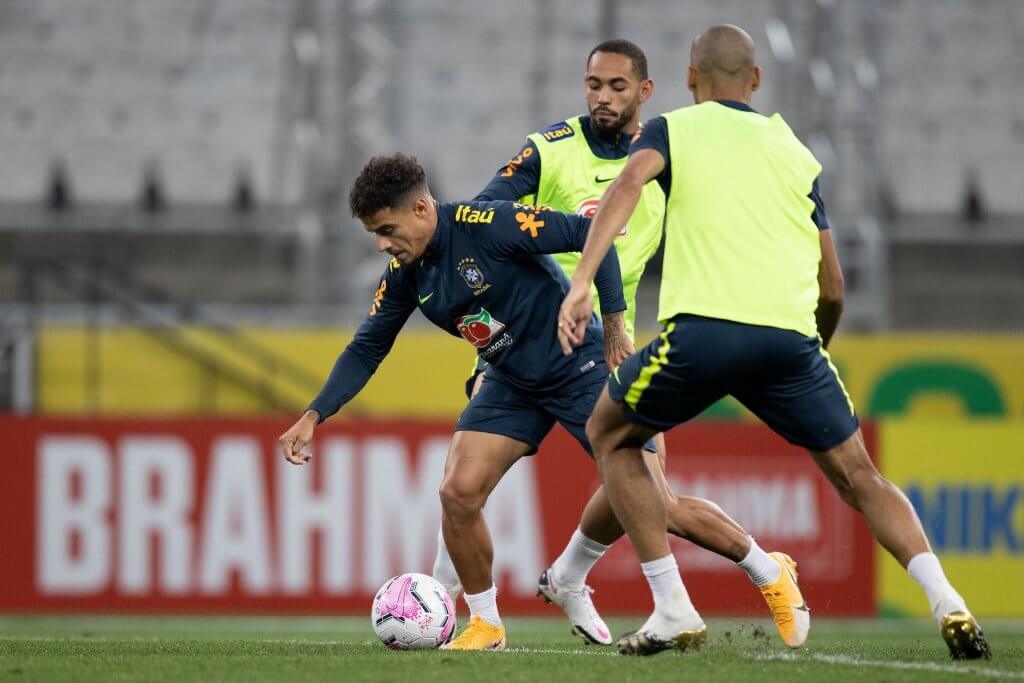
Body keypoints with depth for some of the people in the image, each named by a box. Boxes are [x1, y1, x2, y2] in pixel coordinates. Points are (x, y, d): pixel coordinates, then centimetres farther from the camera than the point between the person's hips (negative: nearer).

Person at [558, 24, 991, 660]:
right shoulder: (795, 151, 25)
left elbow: (630, 182, -7)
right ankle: (947, 602, -8)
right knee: (858, 476, 13)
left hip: (704, 326, -2)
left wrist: (582, 283, -16)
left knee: (611, 437, 21)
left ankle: (672, 609, 11)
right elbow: (832, 289, 22)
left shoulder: (673, 129, 17)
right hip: (791, 332, 3)